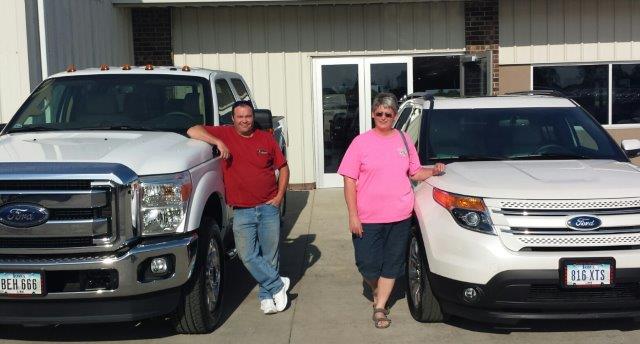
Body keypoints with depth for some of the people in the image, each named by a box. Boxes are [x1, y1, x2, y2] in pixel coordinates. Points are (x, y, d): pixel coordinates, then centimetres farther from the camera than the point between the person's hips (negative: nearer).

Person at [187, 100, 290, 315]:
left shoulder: (266, 138, 6)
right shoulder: (224, 134, 1)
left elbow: (283, 167, 12)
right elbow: (192, 131, -8)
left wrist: (279, 196, 2)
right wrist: (218, 142, -19)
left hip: (268, 208, 1)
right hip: (242, 211, -1)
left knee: (270, 255, 7)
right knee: (248, 256, -8)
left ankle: (266, 296, 22)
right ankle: (278, 285, 9)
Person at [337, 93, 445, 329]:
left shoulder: (404, 140, 7)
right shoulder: (361, 142, -3)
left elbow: (415, 173, 18)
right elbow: (349, 180, -5)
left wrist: (434, 171, -3)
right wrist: (353, 215, -11)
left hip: (400, 216, 3)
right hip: (368, 218, -2)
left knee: (392, 264, 7)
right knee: (368, 265, 3)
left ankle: (380, 307, 21)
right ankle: (376, 291, 34)